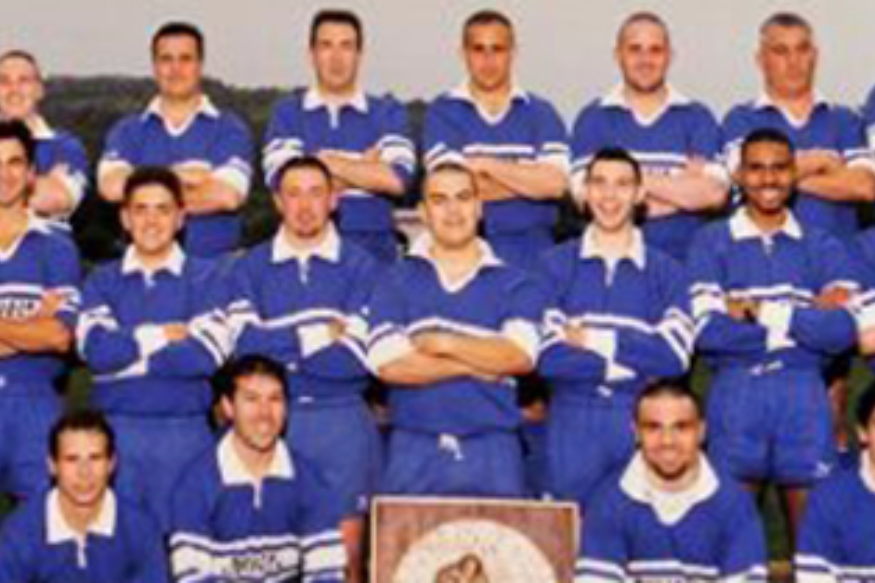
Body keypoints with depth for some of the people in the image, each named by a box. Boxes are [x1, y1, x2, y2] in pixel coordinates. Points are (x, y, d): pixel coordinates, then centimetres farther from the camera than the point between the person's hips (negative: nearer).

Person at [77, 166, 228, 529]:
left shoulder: (205, 278, 4)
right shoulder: (102, 280, 10)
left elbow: (207, 355, -11)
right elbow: (95, 348, -7)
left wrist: (126, 349, -7)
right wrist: (162, 334, -6)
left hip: (184, 431, -1)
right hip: (115, 428, 1)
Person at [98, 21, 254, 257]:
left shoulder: (229, 129, 6)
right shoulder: (127, 131, 12)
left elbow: (229, 195, -9)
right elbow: (112, 186, -5)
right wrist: (185, 176, -6)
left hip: (215, 262, -1)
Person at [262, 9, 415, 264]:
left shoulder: (388, 113, 8)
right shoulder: (287, 113, 7)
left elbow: (397, 179, -9)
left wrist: (324, 160, -5)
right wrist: (365, 167, -3)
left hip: (374, 250, 0)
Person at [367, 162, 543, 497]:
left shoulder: (515, 285, 9)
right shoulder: (395, 283, 8)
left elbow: (520, 356, -7)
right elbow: (388, 364, -7)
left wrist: (443, 344, -6)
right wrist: (479, 364, -6)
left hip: (493, 452, 0)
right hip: (415, 452, 0)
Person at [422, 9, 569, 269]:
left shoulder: (540, 113, 8)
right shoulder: (442, 112, 4)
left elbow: (556, 183, -6)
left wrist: (486, 165, -9)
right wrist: (530, 177, -3)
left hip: (531, 250, 1)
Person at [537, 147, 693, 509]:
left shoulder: (667, 272, 7)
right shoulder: (555, 265, 4)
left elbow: (675, 356, -8)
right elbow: (547, 357, -9)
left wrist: (596, 341, -10)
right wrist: (635, 361, -8)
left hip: (643, 423, 1)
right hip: (573, 422, -1)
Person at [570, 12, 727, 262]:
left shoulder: (697, 117, 9)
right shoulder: (593, 118, 7)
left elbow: (714, 193, -3)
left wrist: (641, 180, -5)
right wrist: (684, 186, -2)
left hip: (685, 259, 1)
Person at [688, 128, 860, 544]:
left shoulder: (823, 247, 10)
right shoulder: (712, 242, 4)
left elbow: (842, 332, -3)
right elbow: (707, 331, -10)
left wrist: (764, 312, -11)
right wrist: (805, 320, -8)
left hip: (804, 393, 1)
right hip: (735, 392, -1)